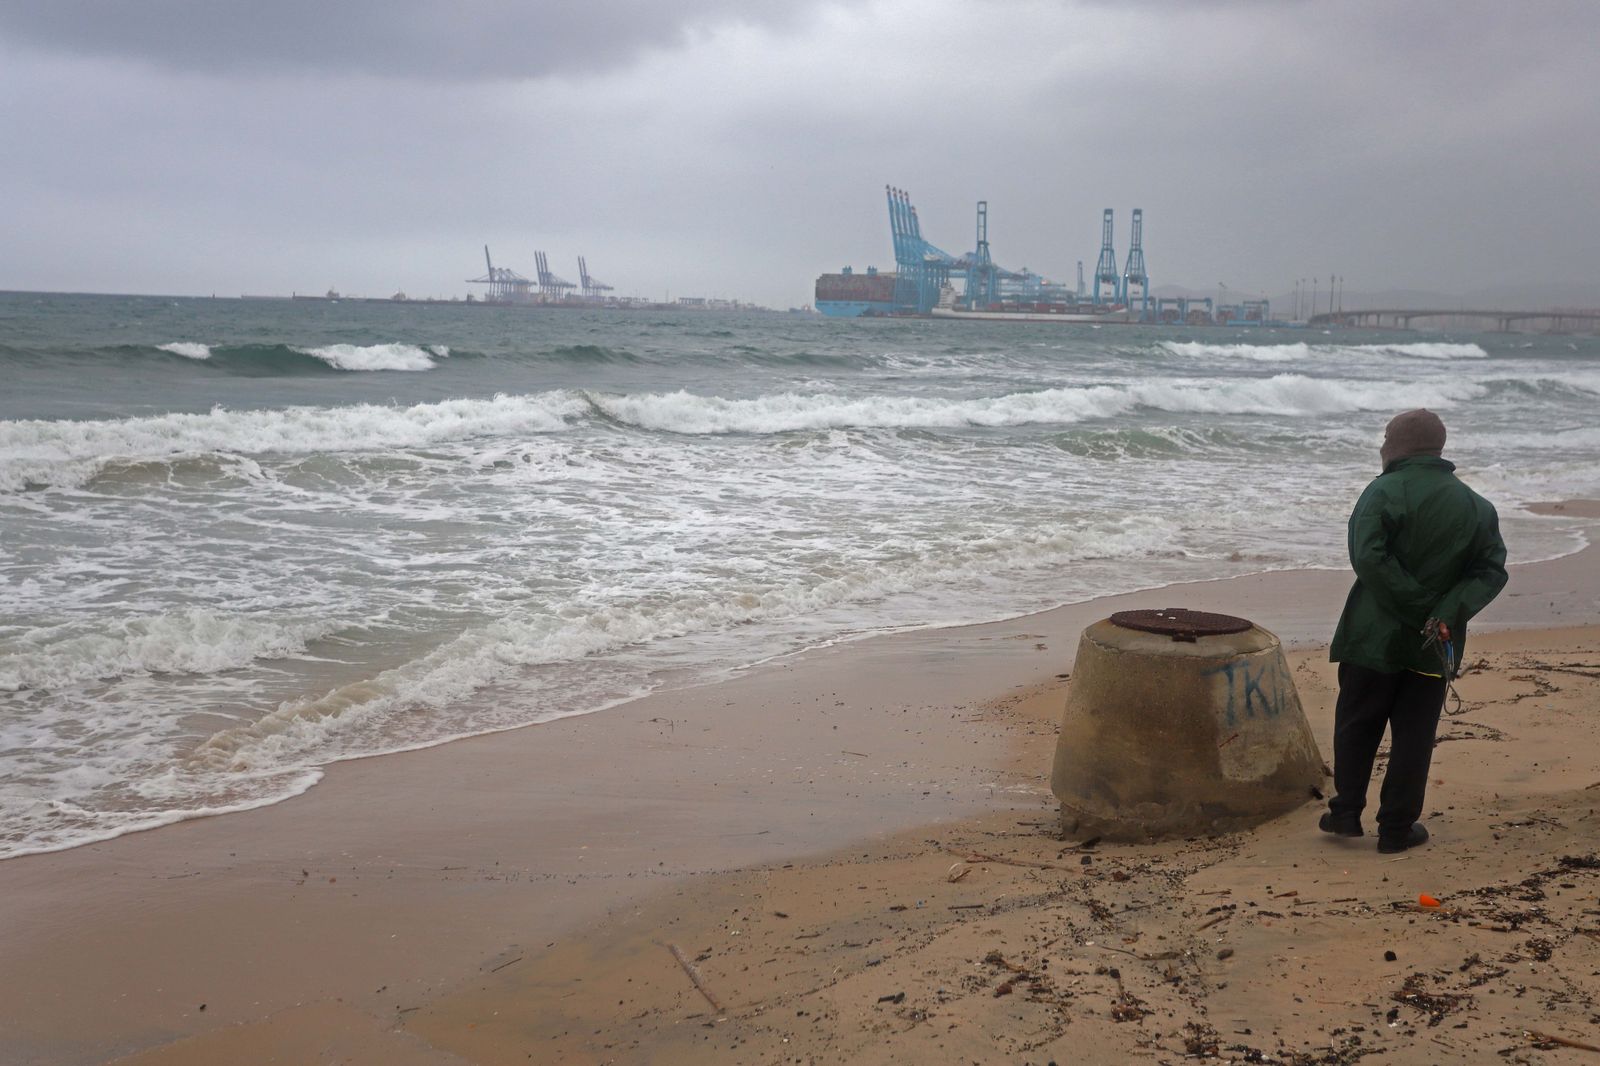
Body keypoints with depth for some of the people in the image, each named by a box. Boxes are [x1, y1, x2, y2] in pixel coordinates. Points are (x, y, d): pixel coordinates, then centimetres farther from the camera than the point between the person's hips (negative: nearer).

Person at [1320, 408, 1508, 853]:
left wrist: (1420, 609, -18)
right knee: (1414, 737, 10)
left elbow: (1368, 558, -23)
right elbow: (1492, 570, -2)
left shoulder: (1384, 492, -10)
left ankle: (1346, 813, 16)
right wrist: (1447, 614, -13)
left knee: (1356, 727, 12)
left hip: (1374, 636, -3)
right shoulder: (1477, 507, 6)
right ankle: (1396, 829, 13)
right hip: (1434, 649, 3)